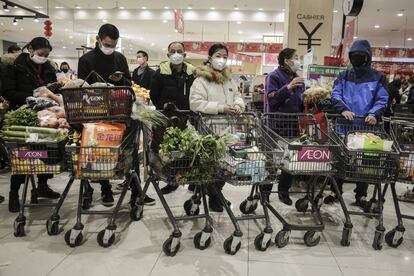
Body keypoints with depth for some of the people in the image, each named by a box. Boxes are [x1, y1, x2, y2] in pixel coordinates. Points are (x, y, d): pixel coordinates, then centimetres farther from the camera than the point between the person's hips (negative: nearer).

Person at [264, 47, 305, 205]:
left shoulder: (298, 79, 13)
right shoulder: (274, 77, -6)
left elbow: (302, 102, 18)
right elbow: (272, 99, -17)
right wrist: (288, 87, -25)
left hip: (294, 124, 6)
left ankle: (284, 190, 23)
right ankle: (265, 190, 20)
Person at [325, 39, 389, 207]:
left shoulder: (378, 77, 7)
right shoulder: (344, 76, 10)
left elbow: (382, 99, -1)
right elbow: (335, 95, -2)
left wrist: (374, 114, -21)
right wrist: (343, 110, -21)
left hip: (367, 124, -1)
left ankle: (361, 195, 19)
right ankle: (336, 191, 21)